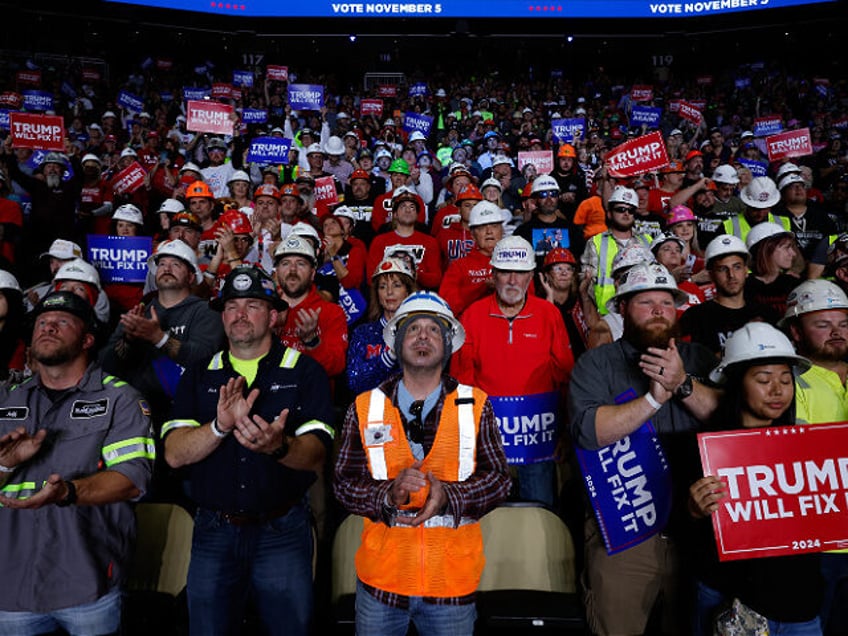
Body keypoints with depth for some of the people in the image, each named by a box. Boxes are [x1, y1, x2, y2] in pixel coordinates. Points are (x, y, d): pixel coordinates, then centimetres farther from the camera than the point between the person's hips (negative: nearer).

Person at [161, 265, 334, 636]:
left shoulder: (305, 372, -4)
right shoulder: (199, 376, 5)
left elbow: (315, 455, -13)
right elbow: (174, 454, -5)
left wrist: (278, 446, -34)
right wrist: (220, 425, -24)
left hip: (282, 532, -2)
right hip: (213, 532, 2)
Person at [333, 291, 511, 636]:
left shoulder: (475, 406, -1)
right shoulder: (366, 408, 0)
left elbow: (498, 478, -3)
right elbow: (344, 482, -1)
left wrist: (449, 496, -20)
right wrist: (388, 495, -20)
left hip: (454, 581, 0)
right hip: (381, 578, 1)